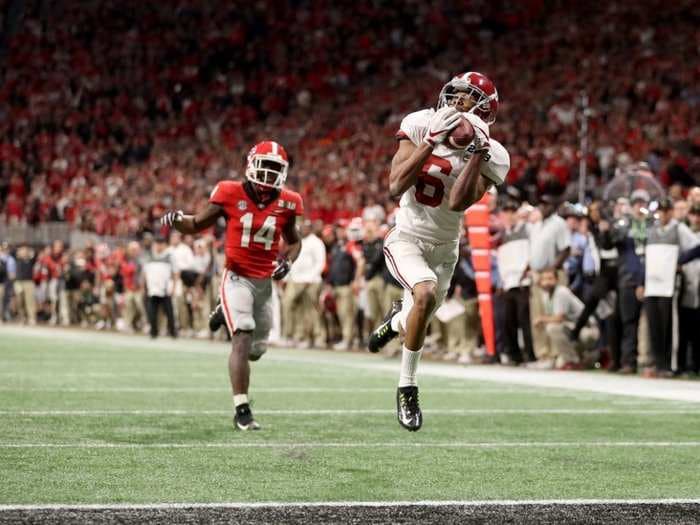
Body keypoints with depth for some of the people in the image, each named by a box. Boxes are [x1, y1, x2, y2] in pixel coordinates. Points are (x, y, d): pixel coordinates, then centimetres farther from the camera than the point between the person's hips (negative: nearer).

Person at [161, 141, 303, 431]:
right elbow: (197, 224, 2)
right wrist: (177, 220, -19)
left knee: (257, 350, 13)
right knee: (243, 339, -19)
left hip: (265, 282, 4)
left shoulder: (286, 203, -1)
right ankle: (241, 410, -16)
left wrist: (288, 261, -4)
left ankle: (225, 314, 45)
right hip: (237, 278, -4)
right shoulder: (231, 195, -9)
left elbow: (294, 241, 16)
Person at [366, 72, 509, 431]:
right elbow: (396, 186, -20)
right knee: (426, 294, -30)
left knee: (415, 320, 15)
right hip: (406, 239, -3)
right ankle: (407, 389, -13)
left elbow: (458, 202, -25)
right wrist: (433, 141, -26)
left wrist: (477, 153, -29)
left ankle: (396, 321, 57)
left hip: (443, 249, 3)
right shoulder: (420, 126, -13)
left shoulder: (488, 155, -13)